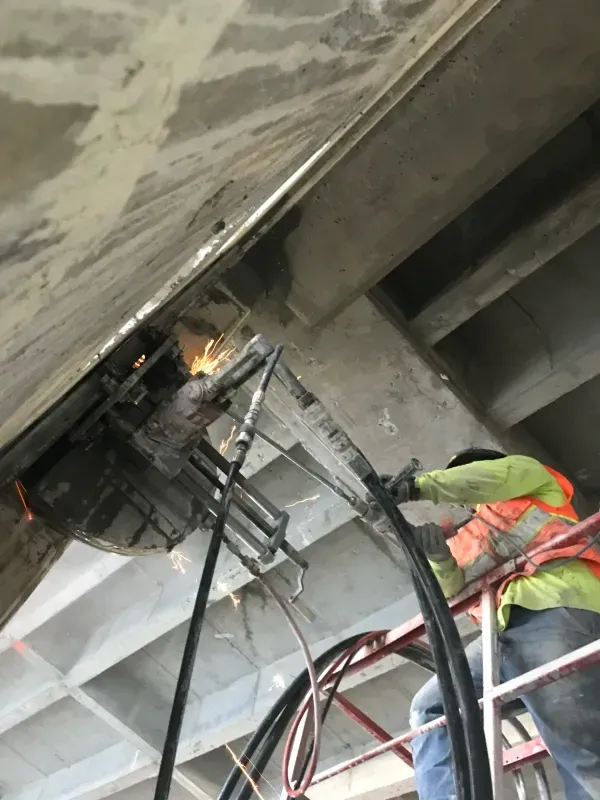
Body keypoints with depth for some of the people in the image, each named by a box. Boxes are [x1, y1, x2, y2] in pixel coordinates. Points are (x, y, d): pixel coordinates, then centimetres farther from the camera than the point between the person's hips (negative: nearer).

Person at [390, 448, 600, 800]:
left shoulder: (533, 478, 22)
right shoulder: (471, 538, 36)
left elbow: (496, 476, -3)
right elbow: (454, 590, 20)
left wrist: (416, 487, -7)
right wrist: (440, 557, -2)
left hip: (552, 609, -8)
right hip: (506, 627, 8)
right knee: (430, 709, 3)